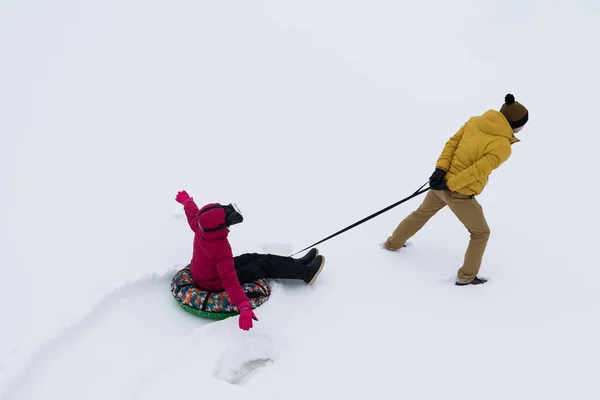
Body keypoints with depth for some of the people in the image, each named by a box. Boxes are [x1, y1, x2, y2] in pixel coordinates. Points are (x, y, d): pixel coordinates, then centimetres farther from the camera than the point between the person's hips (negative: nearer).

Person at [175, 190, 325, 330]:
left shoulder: (200, 227, -17)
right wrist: (244, 307, -59)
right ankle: (306, 273, 9)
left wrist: (186, 200, 29)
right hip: (217, 286, -8)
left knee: (253, 258, 12)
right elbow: (229, 280, -50)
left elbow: (192, 212, 6)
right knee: (265, 265, -6)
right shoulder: (221, 250, -40)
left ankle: (298, 264, 22)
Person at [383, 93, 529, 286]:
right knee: (481, 233, 19)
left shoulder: (475, 121, -2)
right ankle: (466, 276, 30)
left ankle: (393, 243, 50)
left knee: (422, 213, 32)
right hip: (460, 195, -7)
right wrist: (450, 185, -18)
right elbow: (477, 171, -25)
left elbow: (452, 143, -4)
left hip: (441, 183, 7)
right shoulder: (502, 146, -21)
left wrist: (441, 169, -12)